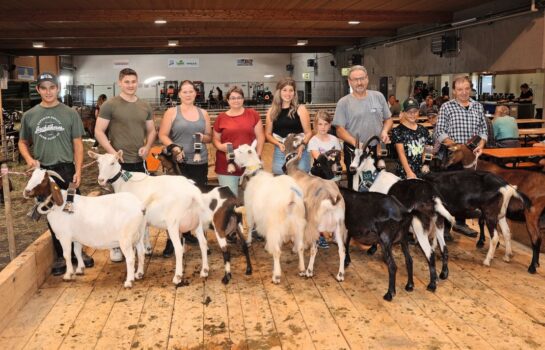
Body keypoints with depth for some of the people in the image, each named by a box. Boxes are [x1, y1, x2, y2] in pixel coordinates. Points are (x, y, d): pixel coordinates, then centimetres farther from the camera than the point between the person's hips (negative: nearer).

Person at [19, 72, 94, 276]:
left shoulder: (70, 114, 1)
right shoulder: (29, 115, 5)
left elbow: (77, 144, 1)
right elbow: (23, 142, 13)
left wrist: (78, 171, -6)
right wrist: (29, 159, -7)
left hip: (66, 169, -1)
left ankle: (77, 251, 21)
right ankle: (60, 256, 19)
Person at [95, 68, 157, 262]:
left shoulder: (145, 106, 9)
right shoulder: (110, 105, -5)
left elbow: (151, 130, 15)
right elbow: (99, 132, -6)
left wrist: (147, 147, -3)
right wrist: (112, 152, -16)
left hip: (140, 162, 5)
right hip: (119, 162, -4)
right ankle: (116, 245, 15)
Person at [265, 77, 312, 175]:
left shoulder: (300, 109, 0)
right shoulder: (272, 111, 7)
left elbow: (308, 132, -2)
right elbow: (268, 134, 10)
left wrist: (302, 145, -19)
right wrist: (279, 144, -8)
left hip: (299, 151, -2)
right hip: (279, 152, 2)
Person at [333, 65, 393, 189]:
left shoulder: (378, 96, 5)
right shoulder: (343, 102, -4)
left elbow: (388, 119, 14)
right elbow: (340, 130, -8)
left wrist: (384, 131, -8)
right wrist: (356, 143, -22)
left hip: (377, 149, 2)